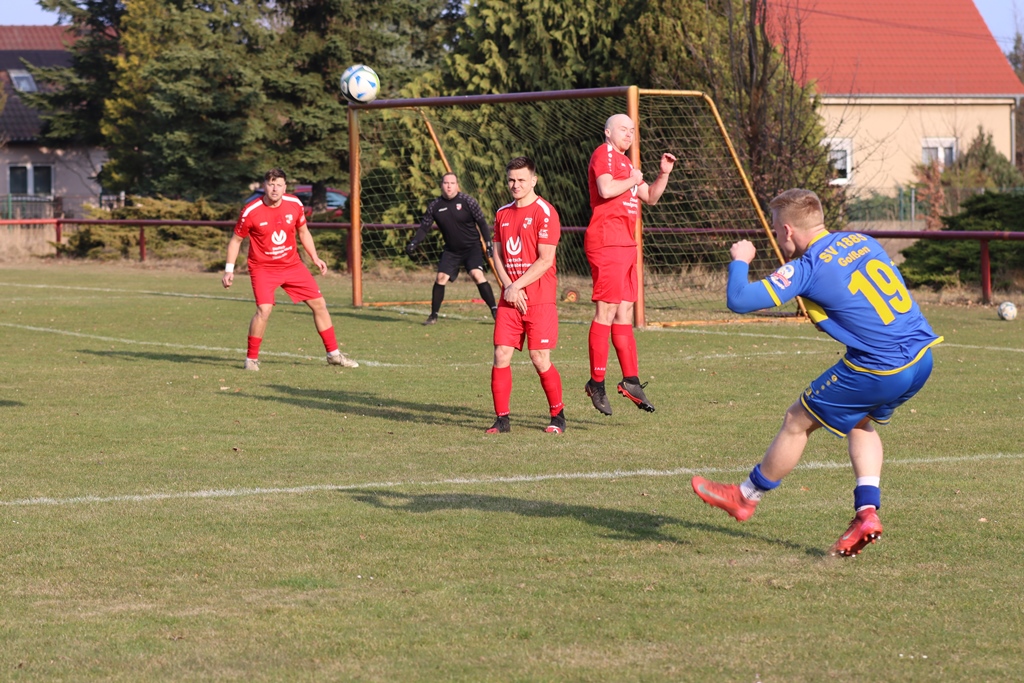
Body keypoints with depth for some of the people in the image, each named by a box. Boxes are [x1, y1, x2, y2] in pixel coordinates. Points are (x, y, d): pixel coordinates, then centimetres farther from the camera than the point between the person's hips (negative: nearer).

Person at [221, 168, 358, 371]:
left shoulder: (294, 204, -6)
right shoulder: (251, 212, -17)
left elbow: (303, 232, 12)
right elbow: (236, 240, -4)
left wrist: (315, 258, 8)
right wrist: (229, 270, -7)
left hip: (292, 264, 5)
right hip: (263, 268, -5)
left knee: (319, 304, 4)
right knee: (264, 309, -24)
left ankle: (334, 354, 19)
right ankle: (251, 358, -6)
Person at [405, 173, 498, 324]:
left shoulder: (467, 201, -10)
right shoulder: (434, 206, -1)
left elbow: (481, 222, -4)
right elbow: (424, 228, 4)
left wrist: (488, 242, -10)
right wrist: (413, 243, -10)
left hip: (471, 247, -3)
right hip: (451, 250, 3)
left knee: (477, 274, -21)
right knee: (441, 277, -7)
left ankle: (494, 310, -14)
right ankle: (433, 315, 8)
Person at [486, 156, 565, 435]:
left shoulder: (545, 213, -7)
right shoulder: (503, 214, 13)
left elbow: (545, 260, -12)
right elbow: (497, 255, 13)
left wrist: (517, 286, -12)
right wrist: (509, 288, -2)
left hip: (539, 299, -5)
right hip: (510, 298, 5)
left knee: (540, 359, -5)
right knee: (501, 355, -3)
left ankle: (558, 416, 11)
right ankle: (501, 418, 4)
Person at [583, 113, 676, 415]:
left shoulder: (625, 162, 25)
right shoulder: (603, 154, -5)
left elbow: (651, 197, 28)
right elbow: (606, 189, -22)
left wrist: (664, 173, 14)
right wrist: (633, 180, -8)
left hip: (626, 243, 10)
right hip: (606, 241, -10)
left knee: (624, 313, 10)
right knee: (606, 311, -9)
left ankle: (631, 379, 13)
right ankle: (597, 383, -6)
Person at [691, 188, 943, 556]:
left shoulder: (806, 268, -9)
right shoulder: (861, 241, 11)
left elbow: (739, 300, -13)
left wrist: (739, 260, 6)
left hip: (879, 371, -7)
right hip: (922, 359, 7)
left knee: (798, 421, 11)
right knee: (861, 422, 30)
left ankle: (746, 496, 27)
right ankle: (867, 510, 16)